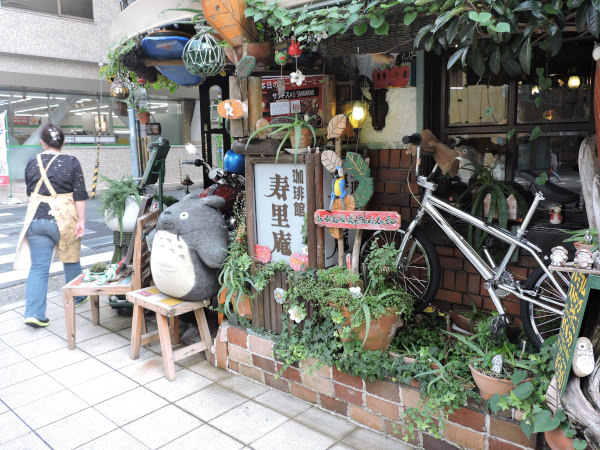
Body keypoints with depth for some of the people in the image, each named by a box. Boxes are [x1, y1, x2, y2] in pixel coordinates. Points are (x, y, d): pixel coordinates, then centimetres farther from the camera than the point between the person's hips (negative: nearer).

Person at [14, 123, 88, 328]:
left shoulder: (32, 163, 6)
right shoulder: (71, 162, -4)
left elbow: (30, 192, 17)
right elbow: (79, 195, -8)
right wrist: (81, 221, -5)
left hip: (36, 218, 3)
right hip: (64, 218, -2)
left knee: (38, 267, 4)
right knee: (71, 260, 16)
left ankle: (34, 312, -2)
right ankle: (77, 298, 33)